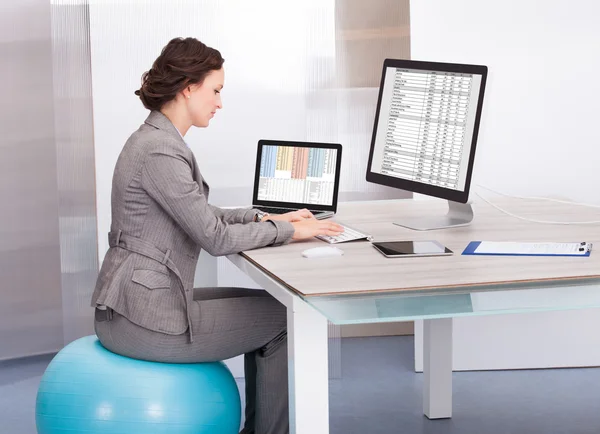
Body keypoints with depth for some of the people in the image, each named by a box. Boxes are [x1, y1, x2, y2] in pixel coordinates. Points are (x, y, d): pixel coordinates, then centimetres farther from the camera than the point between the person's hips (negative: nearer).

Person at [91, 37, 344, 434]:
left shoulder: (157, 140, 12)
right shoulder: (160, 151, -20)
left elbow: (200, 216, 21)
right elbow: (215, 238, -18)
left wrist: (266, 218, 10)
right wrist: (287, 231, -7)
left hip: (136, 303, 10)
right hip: (143, 320, -10)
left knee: (269, 306, 20)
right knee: (286, 320, 1)